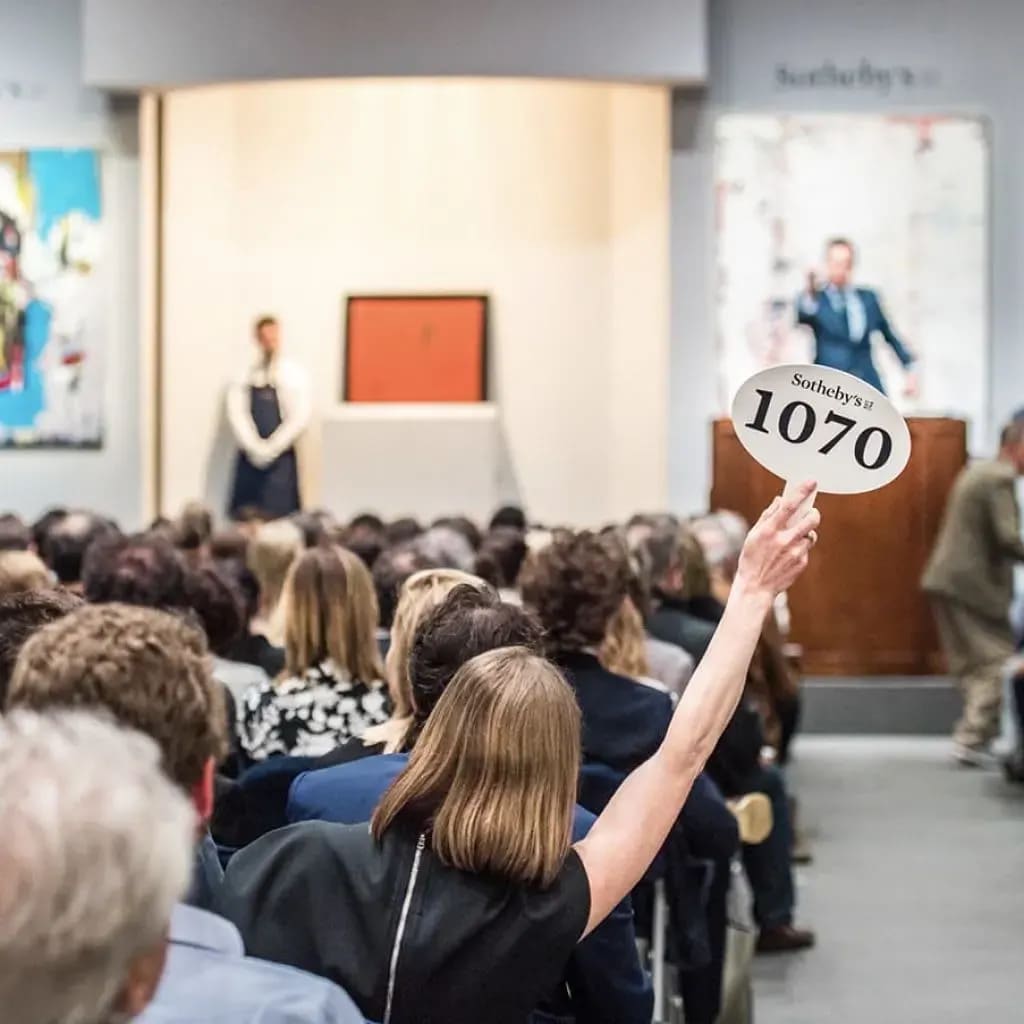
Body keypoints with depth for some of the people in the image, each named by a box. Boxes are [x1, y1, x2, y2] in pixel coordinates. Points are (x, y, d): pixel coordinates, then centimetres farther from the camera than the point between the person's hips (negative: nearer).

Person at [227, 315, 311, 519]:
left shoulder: (294, 374, 1)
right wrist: (255, 448, -13)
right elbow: (236, 414, -3)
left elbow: (300, 418, -6)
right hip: (249, 457, 2)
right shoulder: (244, 375, 6)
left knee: (279, 516, -7)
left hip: (281, 458, -2)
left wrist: (271, 449, -11)